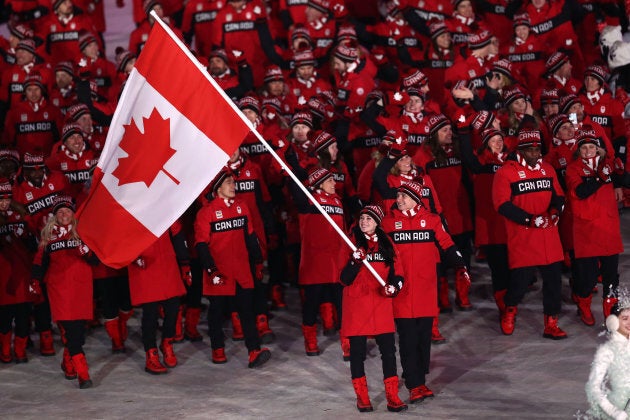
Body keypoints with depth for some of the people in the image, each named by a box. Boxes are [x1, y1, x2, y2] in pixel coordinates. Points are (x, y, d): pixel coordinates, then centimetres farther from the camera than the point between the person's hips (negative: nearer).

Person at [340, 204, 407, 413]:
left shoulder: (387, 245, 7)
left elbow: (398, 274, 10)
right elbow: (345, 278, -8)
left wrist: (394, 286, -11)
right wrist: (355, 261, -25)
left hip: (382, 305, 3)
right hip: (357, 305, -3)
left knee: (388, 349, 0)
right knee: (357, 350, 2)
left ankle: (392, 396, 8)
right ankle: (361, 396, 15)